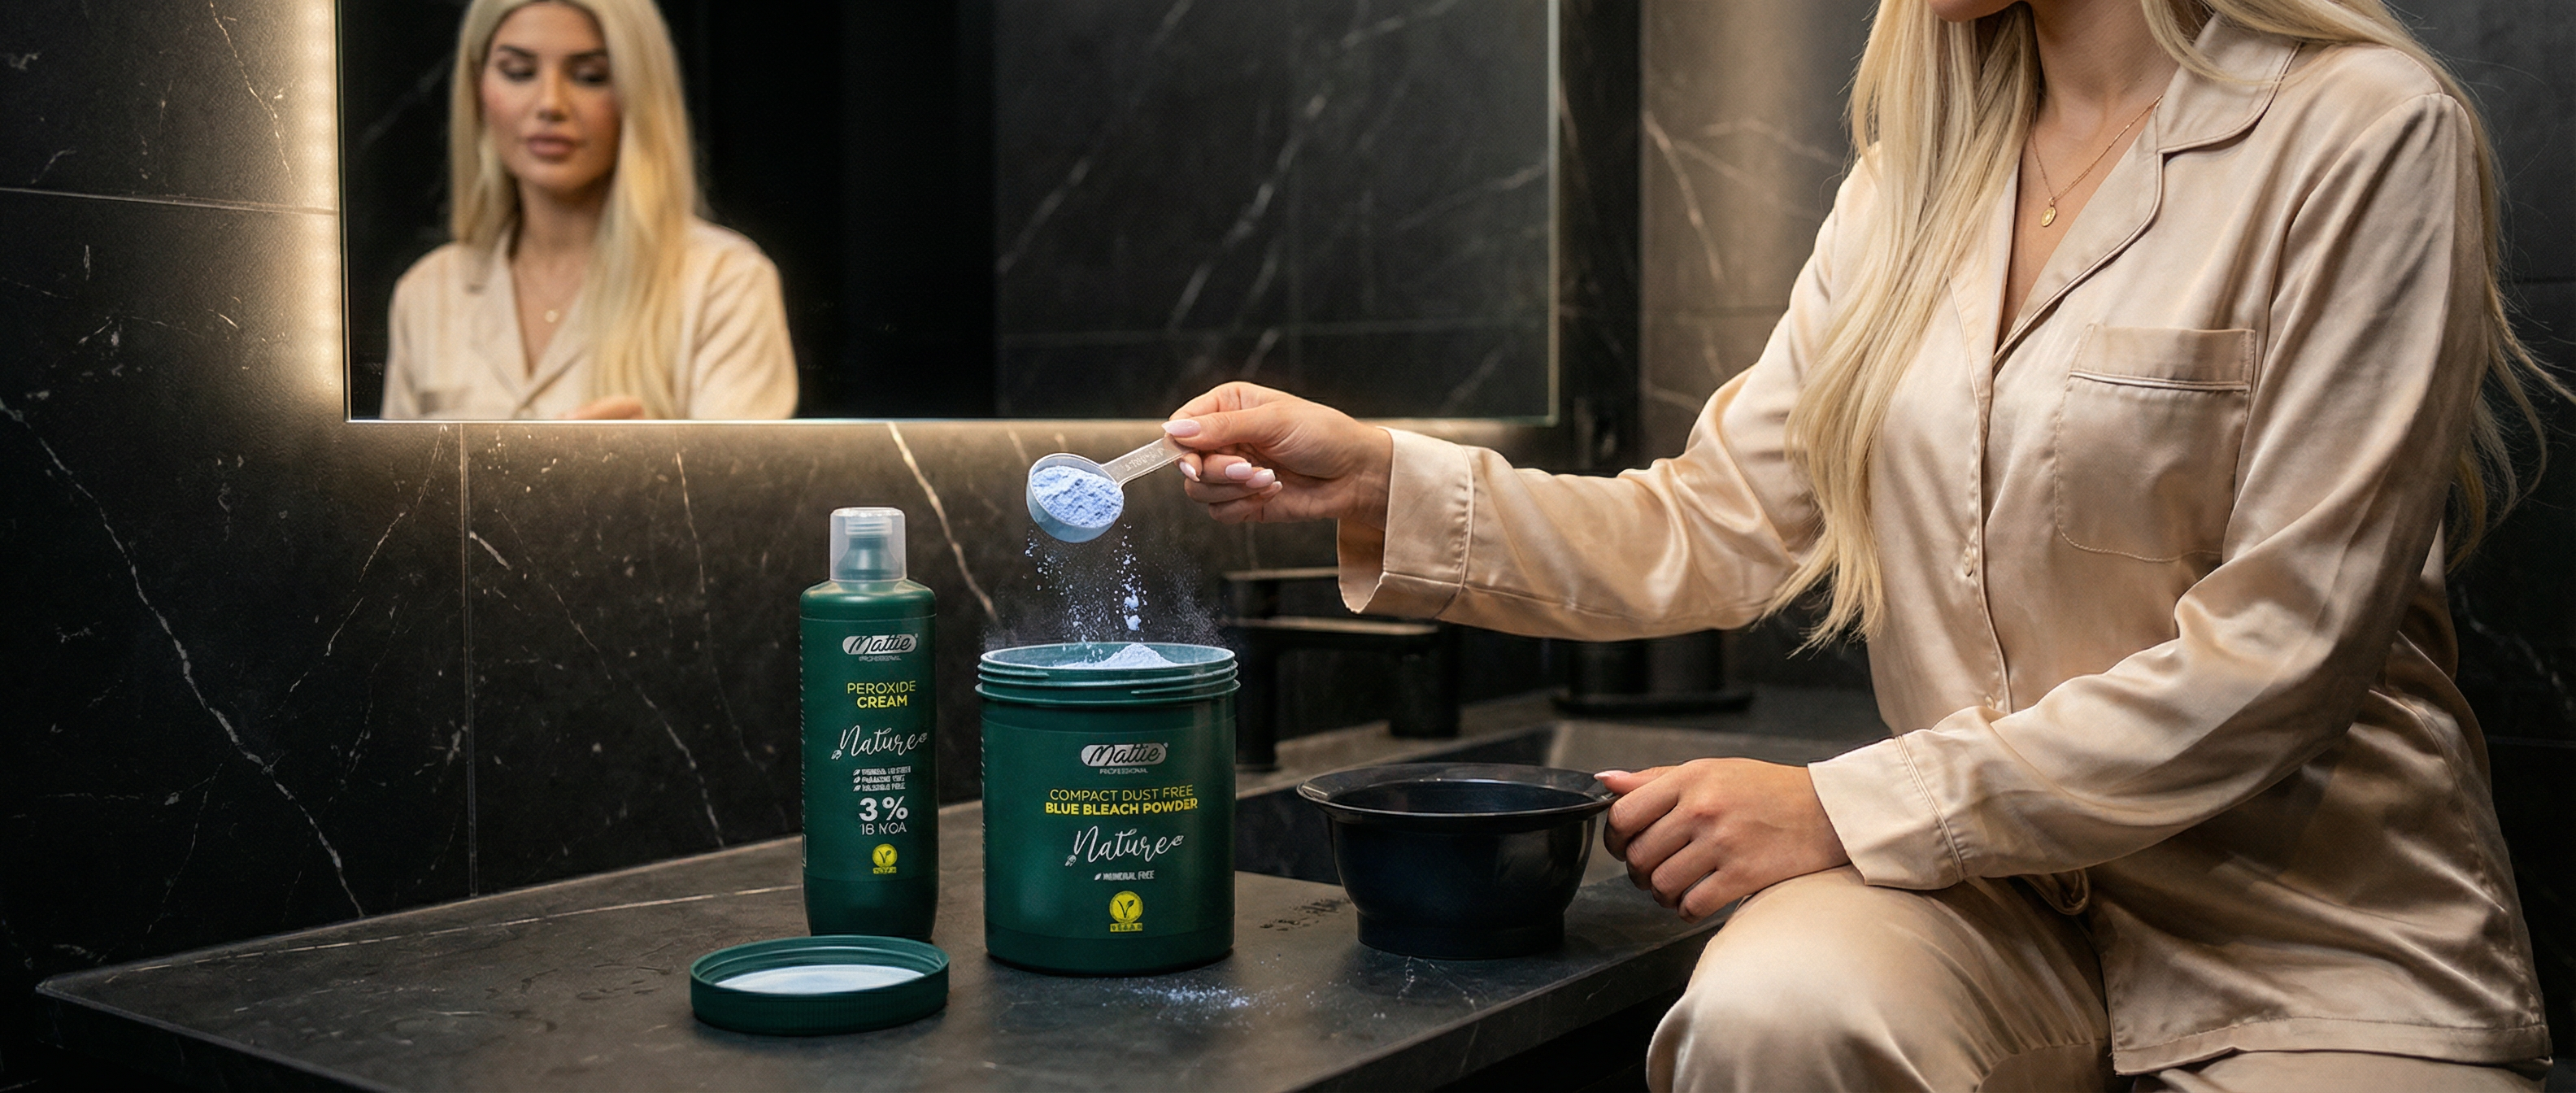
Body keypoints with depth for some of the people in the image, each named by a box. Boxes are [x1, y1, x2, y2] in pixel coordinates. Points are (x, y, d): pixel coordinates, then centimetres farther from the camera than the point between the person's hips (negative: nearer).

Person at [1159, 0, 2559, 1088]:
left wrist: (1847, 810, -17)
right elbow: (1716, 532, 7)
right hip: (2002, 896, 3)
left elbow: (2277, 654, -15)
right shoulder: (1916, 181, 9)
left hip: (2323, 945, -3)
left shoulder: (2365, 131, -9)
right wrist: (1383, 481, -5)